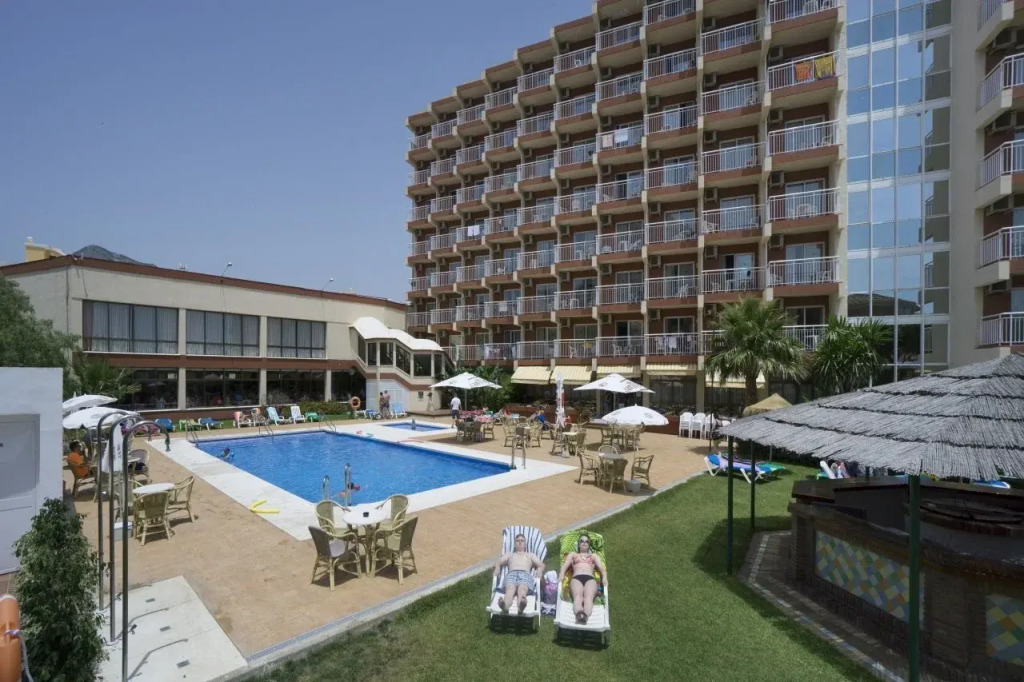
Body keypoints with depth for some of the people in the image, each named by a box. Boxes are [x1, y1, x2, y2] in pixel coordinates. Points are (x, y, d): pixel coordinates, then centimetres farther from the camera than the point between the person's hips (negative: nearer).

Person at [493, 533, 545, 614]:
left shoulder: (530, 555, 38)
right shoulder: (509, 554, 40)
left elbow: (541, 565, 22)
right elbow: (498, 563, 26)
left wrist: (538, 573, -1)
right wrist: (497, 570, 2)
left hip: (525, 574, -1)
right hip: (511, 574, 1)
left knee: (522, 589, -39)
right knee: (510, 589, -37)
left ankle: (521, 607, -71)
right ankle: (505, 607, -68)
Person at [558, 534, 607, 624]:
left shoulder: (594, 556, 35)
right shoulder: (572, 554, 34)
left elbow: (602, 568, 18)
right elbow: (565, 566, 16)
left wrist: (604, 577, -6)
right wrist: (561, 574, -7)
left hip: (590, 578, 0)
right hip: (576, 578, 0)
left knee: (588, 597, -36)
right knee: (578, 596, -36)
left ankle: (586, 615, -64)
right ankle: (578, 614, -65)